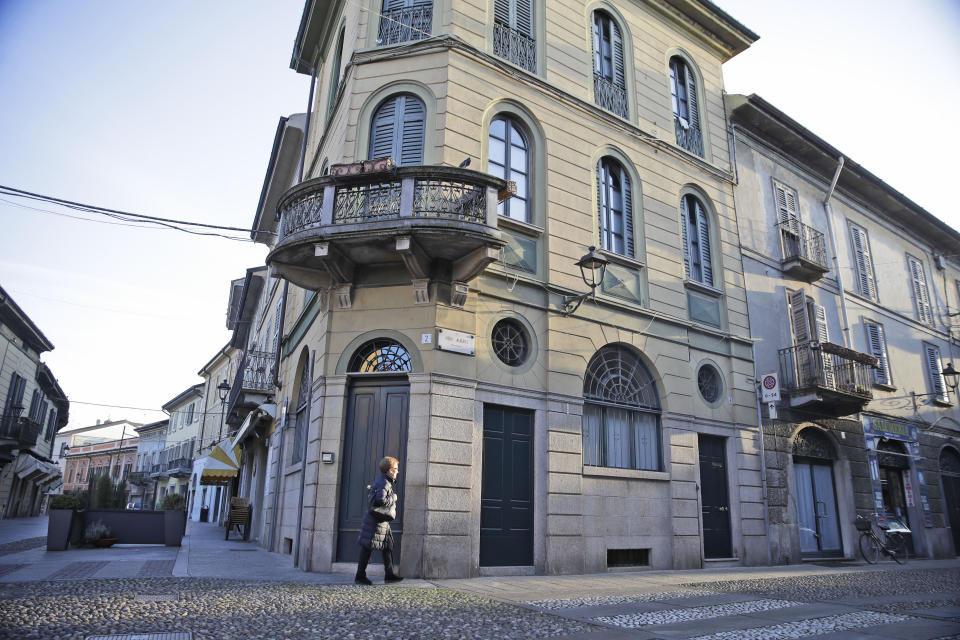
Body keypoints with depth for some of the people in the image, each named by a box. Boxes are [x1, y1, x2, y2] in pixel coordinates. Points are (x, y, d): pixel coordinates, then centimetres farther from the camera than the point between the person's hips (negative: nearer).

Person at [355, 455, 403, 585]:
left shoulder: (384, 482, 16)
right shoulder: (384, 483, -16)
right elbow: (381, 500, -28)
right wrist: (393, 498, -13)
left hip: (382, 521, 10)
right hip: (376, 520, -10)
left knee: (388, 546, 11)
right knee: (368, 547, -2)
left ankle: (389, 574, 15)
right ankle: (360, 576, 6)